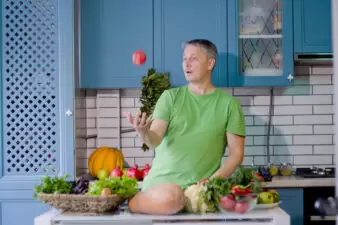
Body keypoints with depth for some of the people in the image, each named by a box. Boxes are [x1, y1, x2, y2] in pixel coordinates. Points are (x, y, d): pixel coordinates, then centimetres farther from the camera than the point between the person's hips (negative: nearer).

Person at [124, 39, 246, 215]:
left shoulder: (228, 103, 4)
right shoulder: (171, 96, 6)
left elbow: (236, 153, 4)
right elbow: (155, 141, -4)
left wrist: (212, 181, -10)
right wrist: (143, 133, -27)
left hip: (199, 185, 1)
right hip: (162, 180, 0)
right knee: (168, 198, -34)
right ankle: (132, 202, -4)